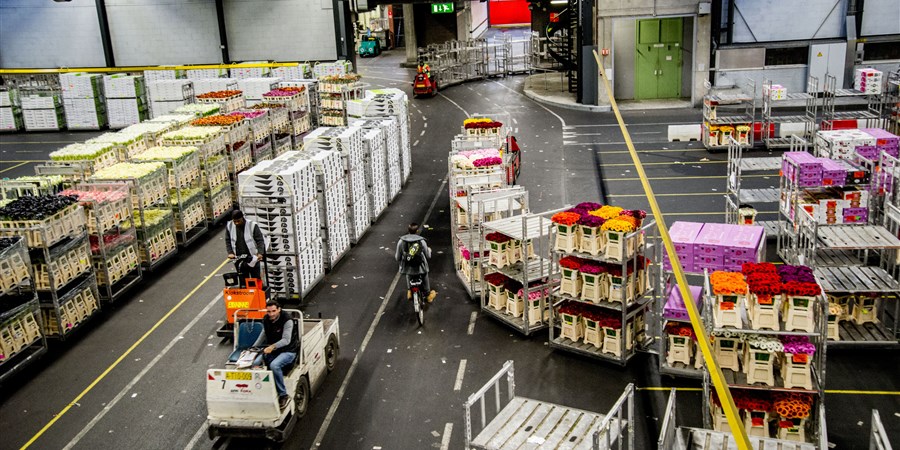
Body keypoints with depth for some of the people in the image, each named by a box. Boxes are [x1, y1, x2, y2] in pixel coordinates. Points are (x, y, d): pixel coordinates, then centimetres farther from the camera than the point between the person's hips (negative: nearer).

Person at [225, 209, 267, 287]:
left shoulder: (252, 225, -11)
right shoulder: (229, 226, 0)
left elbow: (260, 240, -11)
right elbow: (228, 241, 9)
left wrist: (260, 253, -24)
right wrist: (230, 253, -5)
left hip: (253, 260, -3)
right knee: (243, 281, 8)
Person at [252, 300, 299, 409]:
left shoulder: (287, 321, -17)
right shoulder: (266, 320, 5)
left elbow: (286, 340, -25)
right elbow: (264, 333, 23)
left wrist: (272, 346, -40)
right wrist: (254, 347, 15)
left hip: (288, 351, -7)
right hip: (271, 350, 7)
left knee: (274, 365, -36)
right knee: (253, 363, -18)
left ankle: (283, 395, -25)